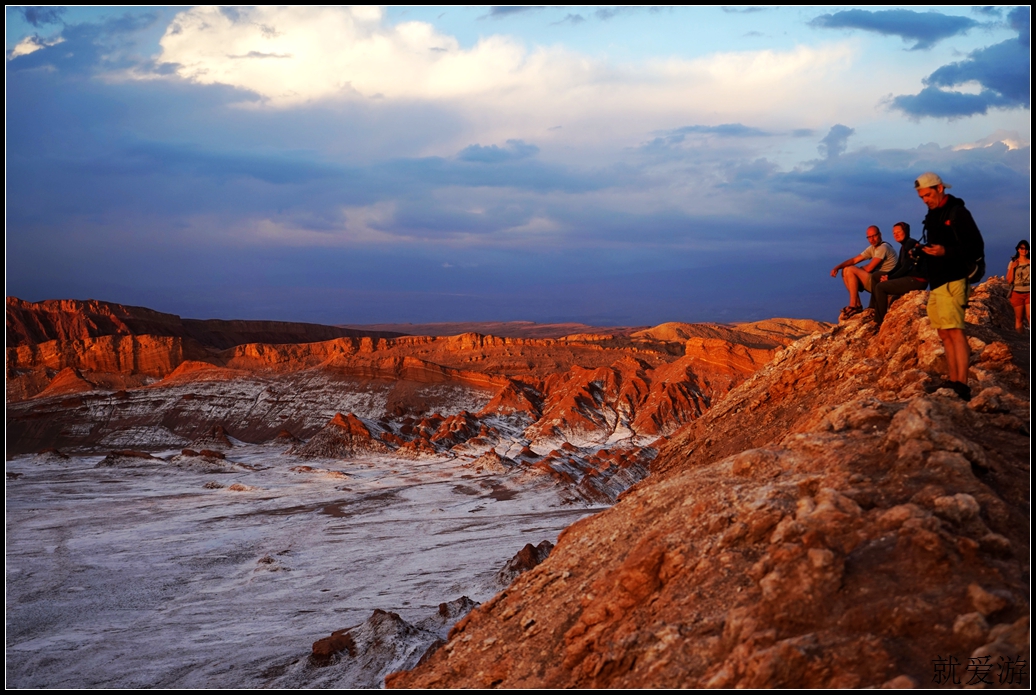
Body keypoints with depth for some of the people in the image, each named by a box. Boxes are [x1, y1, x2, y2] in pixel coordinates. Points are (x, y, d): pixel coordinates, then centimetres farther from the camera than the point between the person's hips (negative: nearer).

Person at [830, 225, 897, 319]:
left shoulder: (883, 247, -16)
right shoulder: (872, 248, 14)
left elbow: (869, 268, -19)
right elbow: (854, 260, 12)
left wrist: (858, 269, 2)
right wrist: (837, 267, -3)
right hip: (875, 278, 10)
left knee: (851, 270, -18)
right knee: (846, 270, 6)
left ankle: (853, 306, -14)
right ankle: (857, 304, 1)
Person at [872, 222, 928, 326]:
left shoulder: (911, 244, -12)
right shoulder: (904, 247, 18)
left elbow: (907, 267, -18)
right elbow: (899, 266, 17)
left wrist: (890, 278, -13)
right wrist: (887, 275, -1)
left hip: (917, 280, -10)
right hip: (911, 279, 10)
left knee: (880, 287, -15)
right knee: (878, 287, 11)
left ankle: (882, 322, -13)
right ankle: (877, 320, 6)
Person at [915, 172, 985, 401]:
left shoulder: (957, 213, -9)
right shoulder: (932, 216, 17)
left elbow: (976, 247, -16)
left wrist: (946, 251, -27)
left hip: (952, 281, -10)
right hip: (936, 281, 10)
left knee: (954, 330, -17)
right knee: (944, 333, 9)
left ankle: (962, 385, -23)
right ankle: (953, 381, 12)